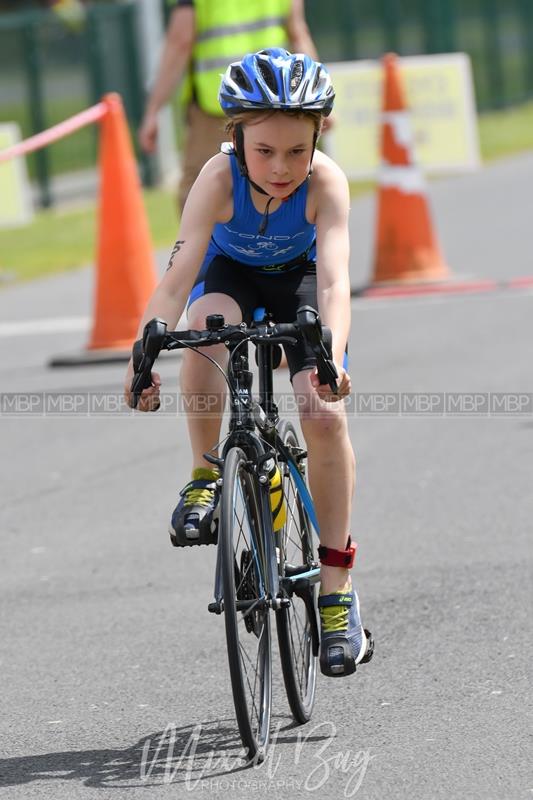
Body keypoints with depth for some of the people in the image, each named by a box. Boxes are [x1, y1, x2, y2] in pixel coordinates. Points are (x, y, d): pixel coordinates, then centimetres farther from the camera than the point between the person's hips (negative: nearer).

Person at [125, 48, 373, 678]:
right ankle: (205, 476, -14)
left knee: (326, 416, -16)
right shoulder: (220, 179, -35)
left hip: (297, 277, 0)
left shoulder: (325, 182, -34)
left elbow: (333, 280, -44)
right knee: (206, 328, -36)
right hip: (230, 272, 0)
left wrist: (331, 360, -61)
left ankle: (336, 589, -5)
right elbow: (177, 275, -42)